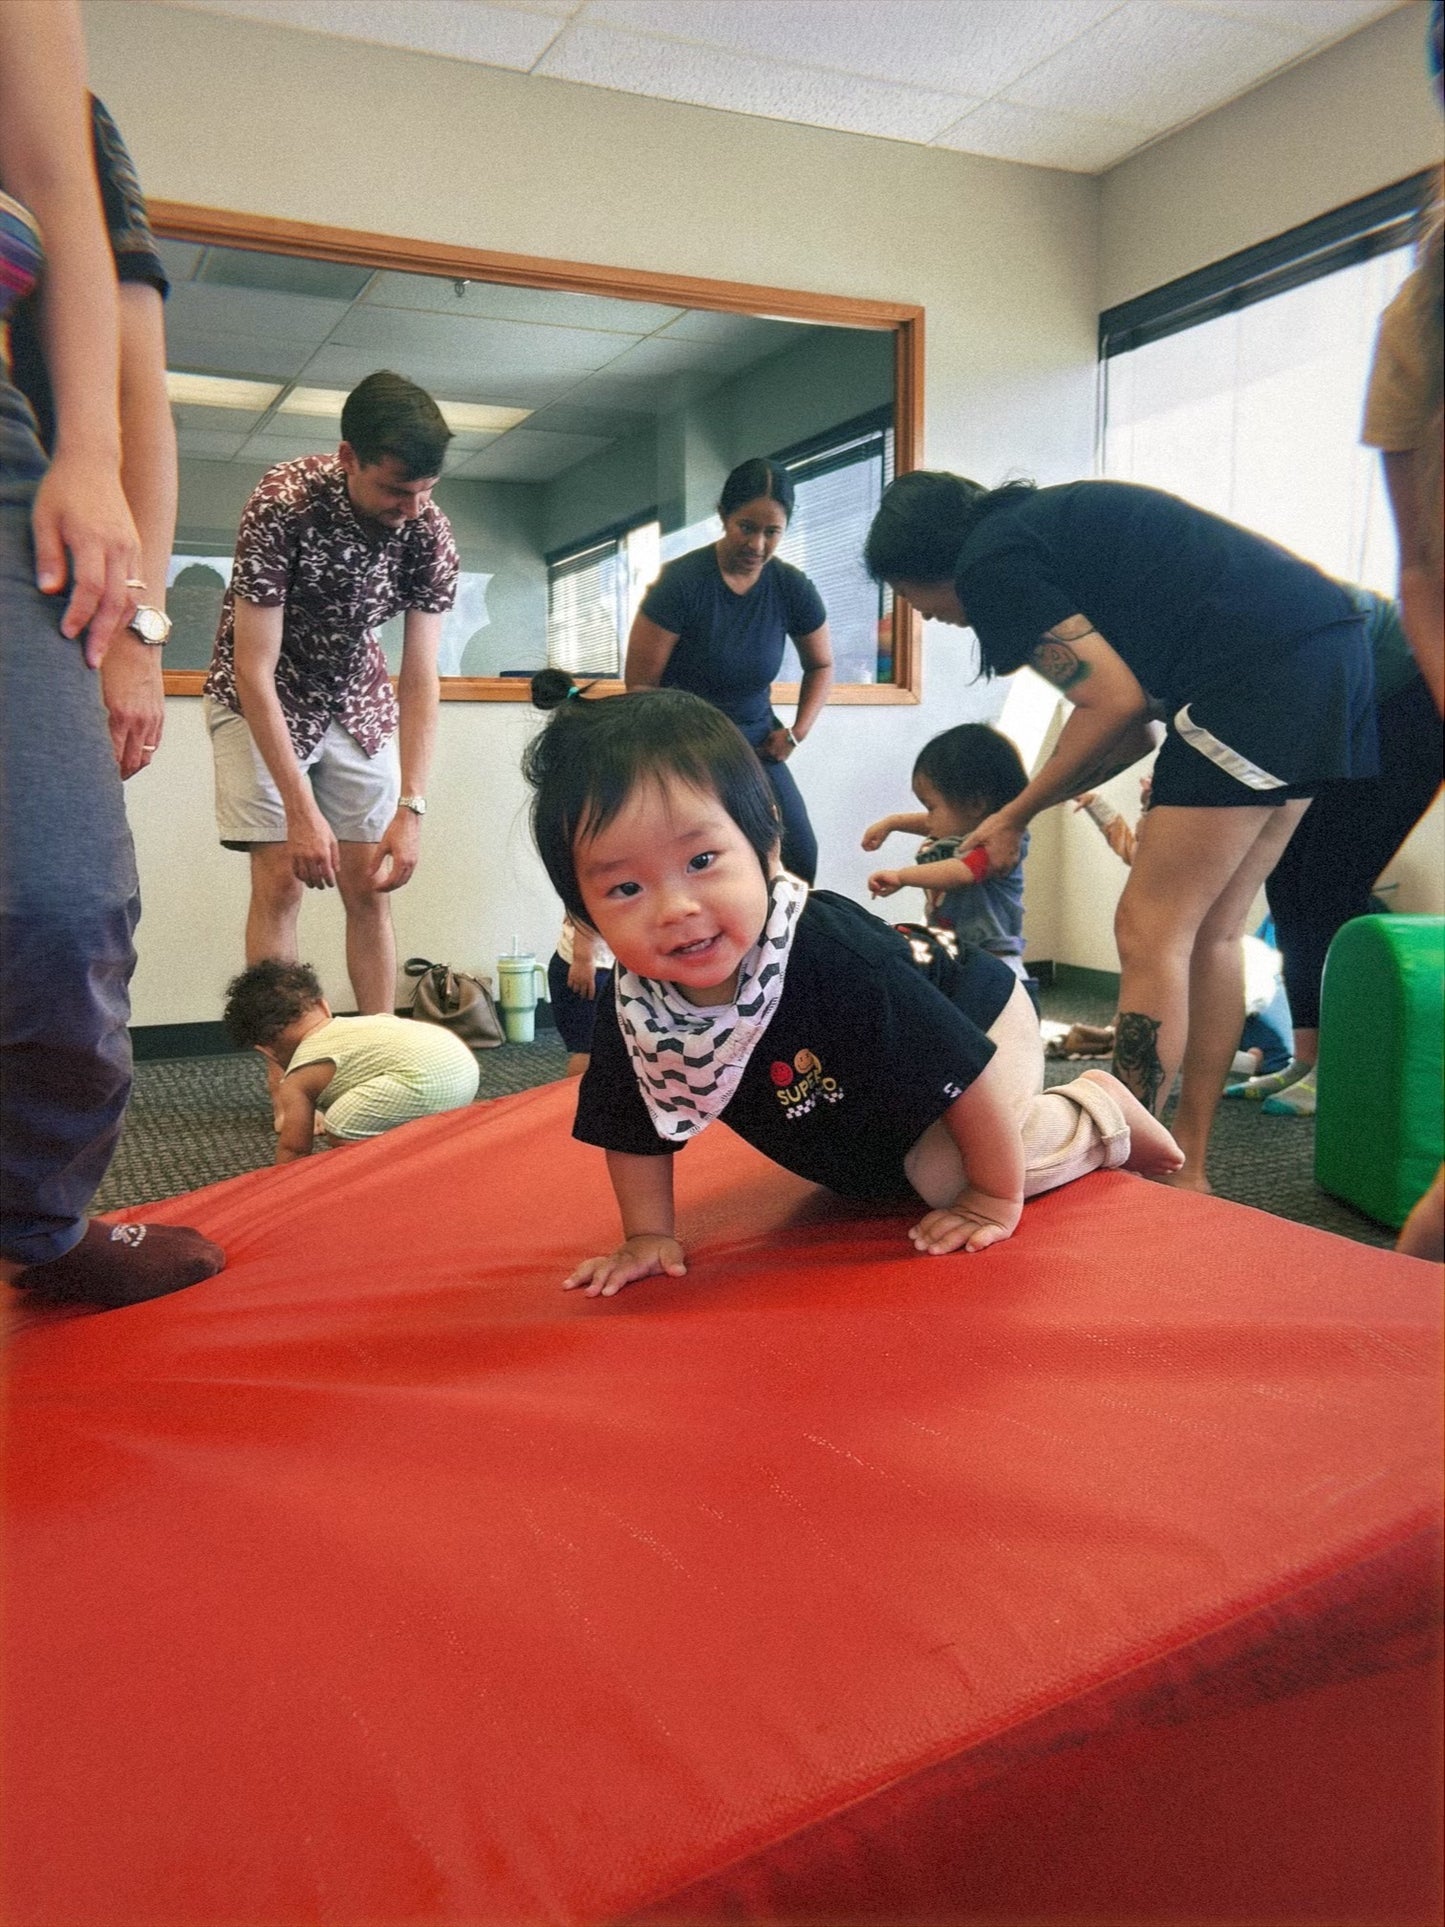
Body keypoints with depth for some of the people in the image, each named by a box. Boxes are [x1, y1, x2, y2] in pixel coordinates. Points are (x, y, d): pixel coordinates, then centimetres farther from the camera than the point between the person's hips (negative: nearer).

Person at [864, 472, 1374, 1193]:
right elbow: (1133, 728, 20)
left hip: (1261, 667, -10)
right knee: (1209, 933, 12)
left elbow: (1116, 704, -9)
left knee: (1151, 931, -5)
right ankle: (1185, 1168, 19)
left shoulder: (990, 562, -3)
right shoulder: (1052, 519, 24)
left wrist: (1015, 816, 3)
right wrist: (1020, 812, 21)